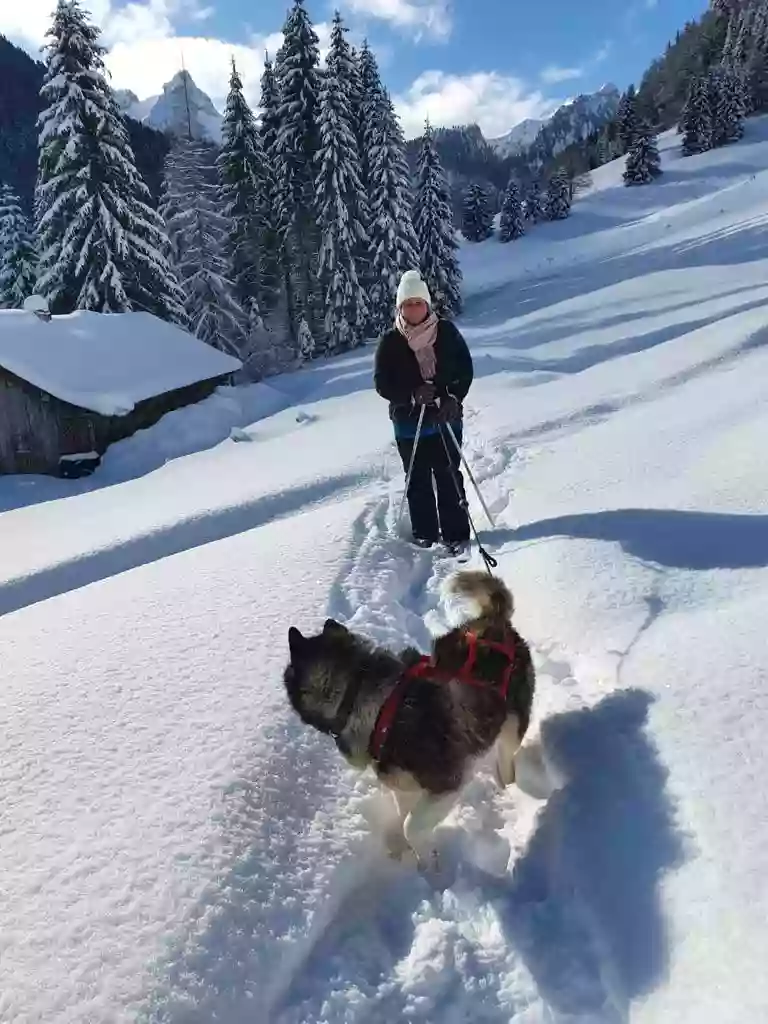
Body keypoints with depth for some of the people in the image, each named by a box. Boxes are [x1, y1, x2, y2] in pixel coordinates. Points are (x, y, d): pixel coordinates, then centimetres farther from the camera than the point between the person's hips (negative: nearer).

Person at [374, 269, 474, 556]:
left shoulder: (446, 332, -1)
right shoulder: (390, 341, -3)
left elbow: (465, 369, 1)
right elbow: (382, 382, -4)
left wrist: (453, 399, -15)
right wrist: (412, 395, -19)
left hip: (446, 419, 0)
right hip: (409, 422, 0)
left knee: (449, 476, 1)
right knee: (418, 480, 9)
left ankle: (457, 535, 8)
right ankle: (424, 533, 21)